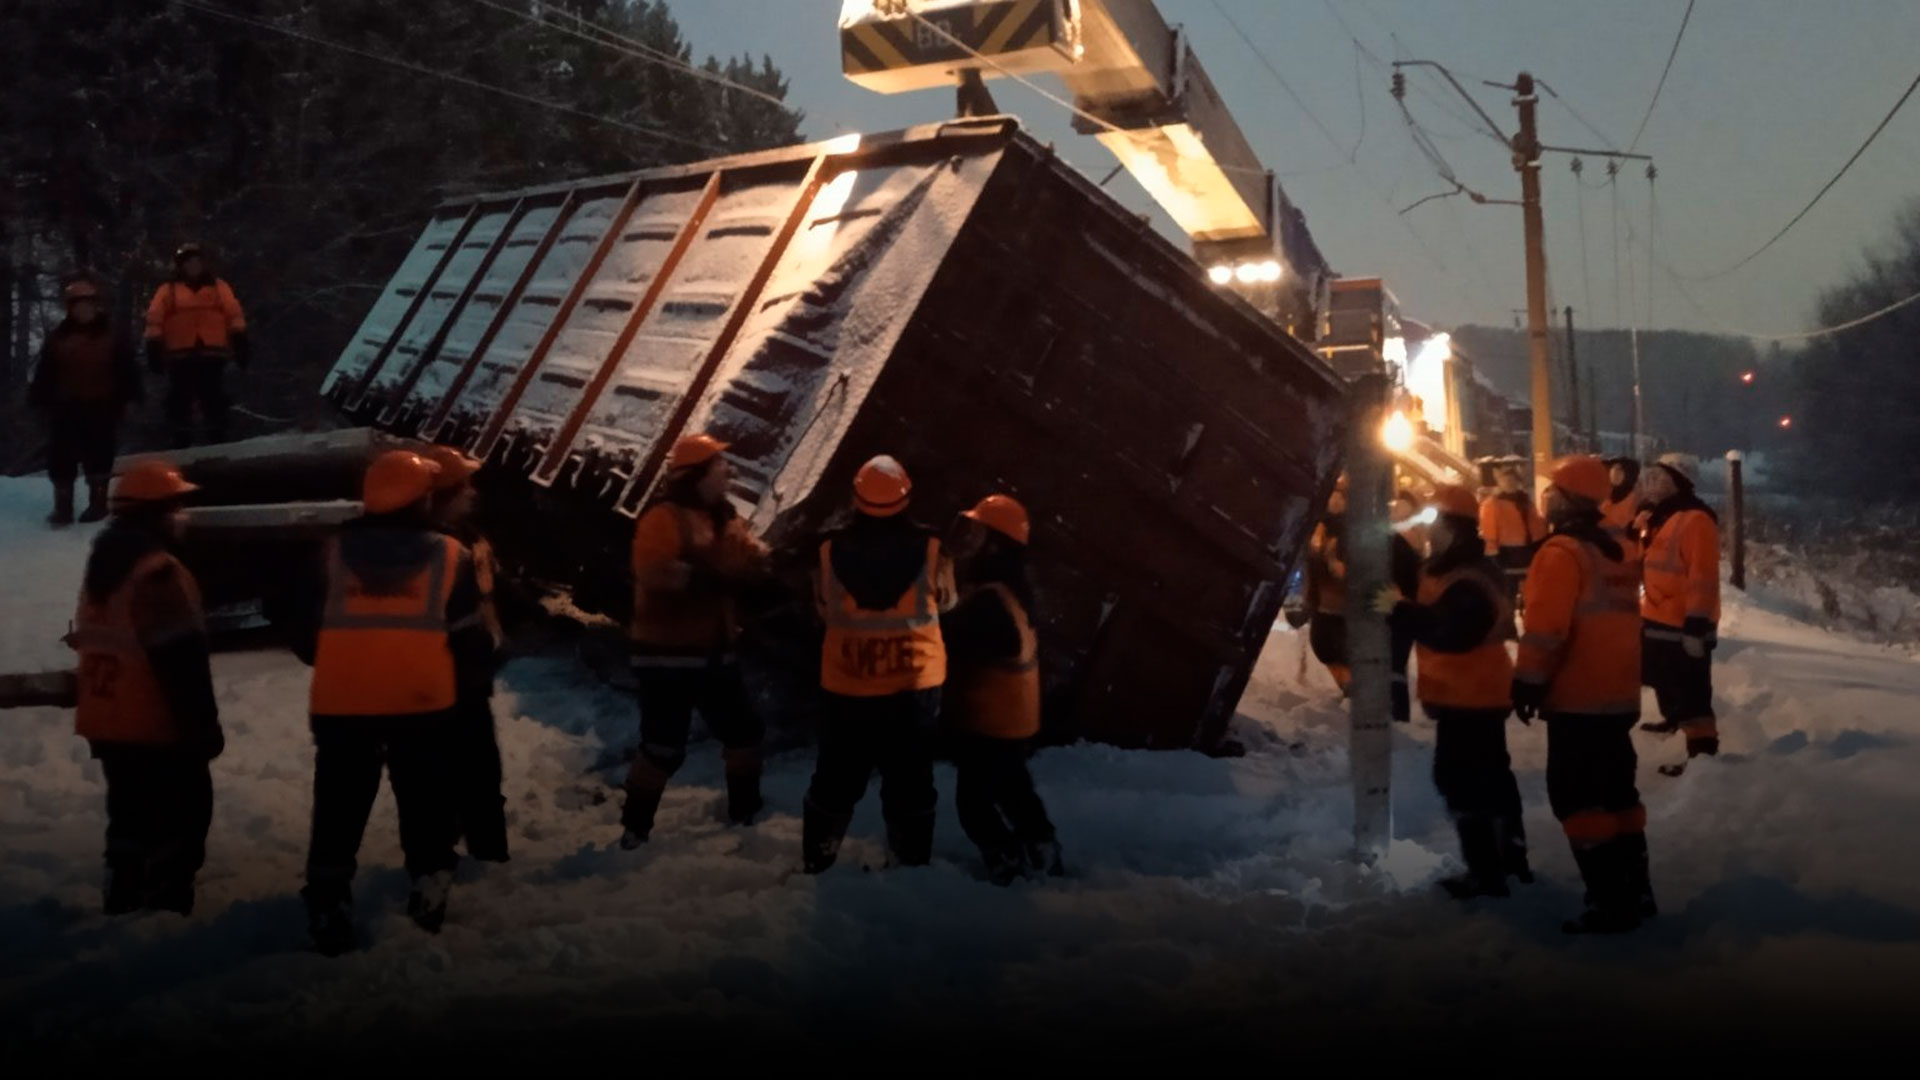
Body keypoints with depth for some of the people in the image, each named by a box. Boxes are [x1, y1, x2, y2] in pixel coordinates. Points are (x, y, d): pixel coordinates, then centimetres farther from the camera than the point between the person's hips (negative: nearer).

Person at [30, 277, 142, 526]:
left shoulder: (112, 335, 1)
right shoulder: (57, 337, 5)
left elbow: (127, 371, 1)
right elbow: (44, 374, 6)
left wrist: (127, 398, -4)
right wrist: (40, 400, 2)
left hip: (101, 407, -2)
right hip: (66, 408, 2)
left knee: (99, 457, 4)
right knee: (61, 459, 2)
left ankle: (98, 503, 15)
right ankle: (62, 507, 9)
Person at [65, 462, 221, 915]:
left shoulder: (103, 565, 11)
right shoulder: (159, 572, -20)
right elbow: (182, 658, -22)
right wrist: (204, 722, -15)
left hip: (107, 723, 9)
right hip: (159, 726, -9)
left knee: (131, 821, 18)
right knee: (181, 821, 0)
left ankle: (125, 908, 24)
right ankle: (164, 909, -1)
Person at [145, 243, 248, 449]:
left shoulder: (219, 288, 13)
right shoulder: (167, 292, 10)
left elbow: (235, 317, 7)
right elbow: (155, 323, 4)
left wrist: (240, 346, -2)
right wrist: (154, 352, -4)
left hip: (212, 357, 1)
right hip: (181, 358, 0)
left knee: (215, 405, 5)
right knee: (179, 405, 2)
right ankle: (181, 450, 7)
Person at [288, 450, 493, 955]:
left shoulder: (334, 552, 3)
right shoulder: (449, 555, -2)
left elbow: (306, 633, 7)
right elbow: (469, 639, -2)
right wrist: (475, 675, 18)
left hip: (342, 703, 1)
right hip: (424, 701, -1)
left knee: (339, 809, 9)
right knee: (426, 801, 16)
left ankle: (329, 910, 10)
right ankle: (429, 886, 21)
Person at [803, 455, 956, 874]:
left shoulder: (832, 549, -10)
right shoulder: (930, 548, -12)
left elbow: (823, 608, 4)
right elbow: (946, 601, 4)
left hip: (846, 686, 1)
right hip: (914, 685, -1)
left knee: (836, 780, 16)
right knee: (910, 783, 12)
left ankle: (817, 864, 25)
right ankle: (911, 866, 17)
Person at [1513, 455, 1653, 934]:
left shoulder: (1561, 552, -15)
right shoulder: (1618, 551, 13)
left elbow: (1545, 627, -21)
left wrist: (1528, 681, -12)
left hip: (1577, 698, -9)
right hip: (1619, 695, 9)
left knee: (1576, 797, -3)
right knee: (1616, 790, 17)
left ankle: (1611, 901, -5)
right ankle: (1635, 890, 22)